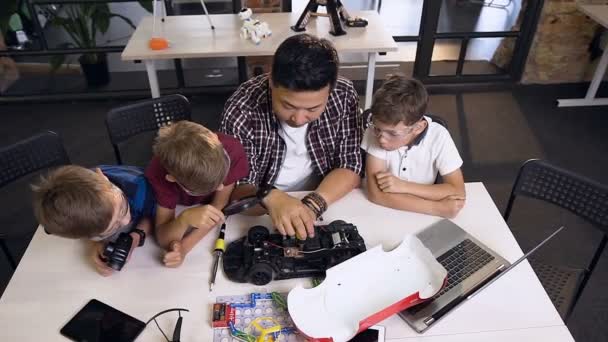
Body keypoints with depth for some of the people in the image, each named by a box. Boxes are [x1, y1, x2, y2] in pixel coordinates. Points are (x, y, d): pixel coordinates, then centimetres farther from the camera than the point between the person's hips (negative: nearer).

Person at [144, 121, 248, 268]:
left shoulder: (233, 151, -39)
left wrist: (184, 246, -37)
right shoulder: (159, 172, -38)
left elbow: (219, 207, -26)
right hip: (180, 207, 0)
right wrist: (184, 219, -54)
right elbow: (163, 239, -32)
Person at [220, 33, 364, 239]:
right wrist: (270, 199, -41)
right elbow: (237, 189, -19)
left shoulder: (344, 96, -15)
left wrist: (313, 204, -27)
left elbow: (351, 167, -10)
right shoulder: (241, 111, -22)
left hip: (328, 207, 1)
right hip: (262, 217, 0)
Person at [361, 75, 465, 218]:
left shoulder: (438, 136, -16)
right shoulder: (376, 131, -19)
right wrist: (438, 208, -26)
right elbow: (376, 193, -25)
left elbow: (458, 191, -16)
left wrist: (403, 186, -23)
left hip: (420, 216, 2)